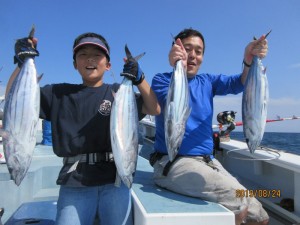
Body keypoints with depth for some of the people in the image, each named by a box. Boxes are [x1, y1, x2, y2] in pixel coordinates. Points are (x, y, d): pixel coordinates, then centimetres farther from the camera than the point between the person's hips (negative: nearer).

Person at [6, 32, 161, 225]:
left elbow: (155, 109, -3)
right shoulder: (59, 93, 10)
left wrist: (139, 79, -17)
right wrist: (22, 62, -6)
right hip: (74, 183, 1)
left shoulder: (118, 92, 6)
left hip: (114, 179, 0)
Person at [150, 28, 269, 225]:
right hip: (174, 162, -6)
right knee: (238, 197, -25)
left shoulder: (207, 81, 14)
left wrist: (250, 61, -23)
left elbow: (239, 83, -4)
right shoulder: (161, 79, 0)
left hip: (209, 162, 6)